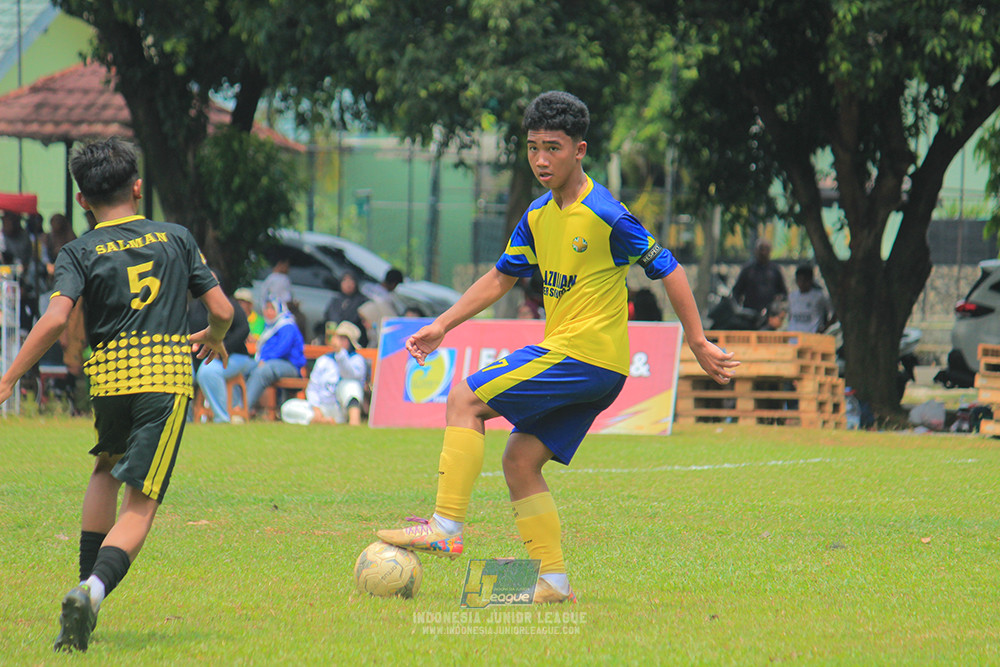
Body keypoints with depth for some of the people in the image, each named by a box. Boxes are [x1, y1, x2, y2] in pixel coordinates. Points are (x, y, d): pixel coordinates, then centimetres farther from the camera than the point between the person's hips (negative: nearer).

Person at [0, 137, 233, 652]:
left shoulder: (80, 252, 5)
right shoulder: (177, 238, 11)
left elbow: (55, 319, -11)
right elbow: (222, 310, 11)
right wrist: (214, 338, 34)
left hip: (108, 376, 1)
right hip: (166, 376, -1)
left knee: (107, 467, 31)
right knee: (140, 504, -4)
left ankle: (89, 580, 22)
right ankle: (94, 590, -30)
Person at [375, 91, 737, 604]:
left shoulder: (606, 216, -13)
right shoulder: (538, 216, 11)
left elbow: (668, 271, -7)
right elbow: (501, 277, 22)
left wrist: (698, 344, -5)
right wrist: (442, 325, 16)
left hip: (586, 356, -8)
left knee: (466, 400, -11)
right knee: (520, 461, 5)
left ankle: (445, 528, -14)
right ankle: (553, 582, 5)